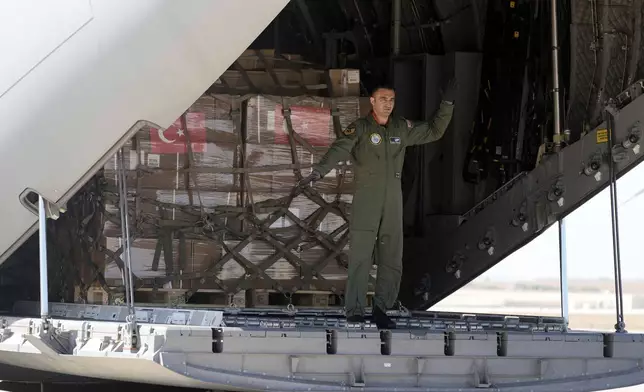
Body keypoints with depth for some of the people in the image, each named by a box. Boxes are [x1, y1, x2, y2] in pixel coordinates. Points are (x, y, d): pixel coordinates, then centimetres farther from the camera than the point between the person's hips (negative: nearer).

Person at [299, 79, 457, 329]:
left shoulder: (402, 128, 11)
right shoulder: (360, 128, -4)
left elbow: (433, 131, 22)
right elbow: (339, 149, -20)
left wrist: (447, 104, 11)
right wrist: (319, 171, -37)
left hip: (393, 201, 5)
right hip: (365, 202, -5)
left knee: (392, 261, 6)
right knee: (360, 258, -9)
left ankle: (381, 309, 16)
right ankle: (355, 312, -6)